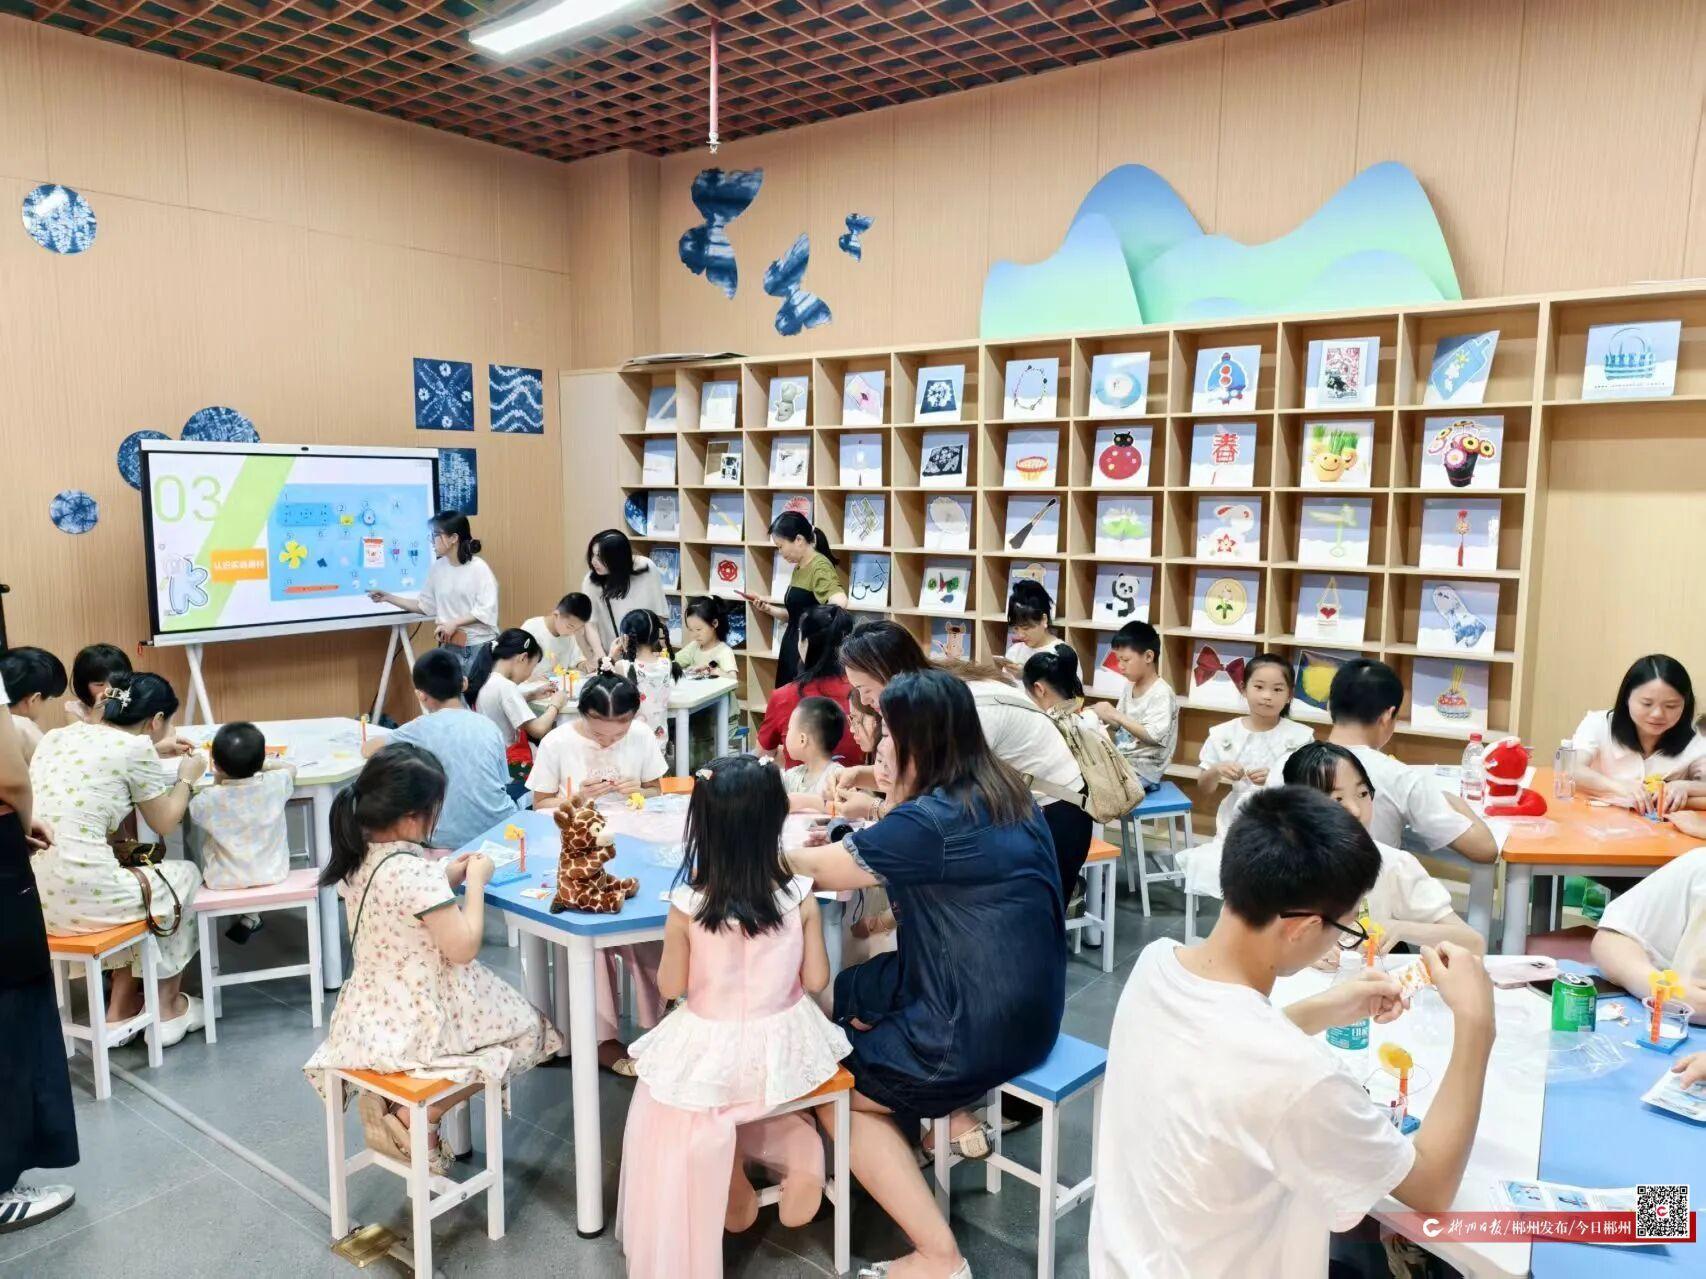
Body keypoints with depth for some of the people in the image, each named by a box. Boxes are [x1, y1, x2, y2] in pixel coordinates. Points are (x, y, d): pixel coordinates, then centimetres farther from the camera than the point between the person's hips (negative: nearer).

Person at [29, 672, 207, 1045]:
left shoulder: (60, 735, 10)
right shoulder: (135, 749, -9)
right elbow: (163, 823, 5)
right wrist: (187, 778, 21)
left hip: (31, 895, 8)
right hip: (79, 892, -7)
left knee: (136, 875, 33)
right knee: (184, 875, 20)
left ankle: (120, 1007, 32)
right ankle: (166, 1008, 31)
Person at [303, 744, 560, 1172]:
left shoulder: (355, 858, -2)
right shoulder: (414, 871, -28)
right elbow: (463, 948, -25)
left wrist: (447, 877, 5)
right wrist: (476, 881, -14)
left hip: (369, 1016, 8)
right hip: (421, 1022, -8)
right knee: (528, 1031, 13)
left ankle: (386, 1102, 12)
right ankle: (410, 1119, 3)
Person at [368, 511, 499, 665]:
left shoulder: (478, 568, -11)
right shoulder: (437, 568, 5)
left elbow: (486, 610, -15)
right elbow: (424, 605, 12)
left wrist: (454, 623, -19)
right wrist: (389, 598, 7)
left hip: (480, 646, -5)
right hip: (450, 646, 5)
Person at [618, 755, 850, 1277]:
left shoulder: (687, 904, -22)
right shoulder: (800, 896, -18)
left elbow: (671, 987, -8)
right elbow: (816, 980, -8)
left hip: (712, 1050, -2)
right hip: (782, 1045, 2)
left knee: (659, 1095, 32)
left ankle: (735, 1190, 31)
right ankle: (801, 1157, 23)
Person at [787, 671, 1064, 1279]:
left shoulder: (935, 820, -24)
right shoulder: (998, 792, 3)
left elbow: (821, 868, -11)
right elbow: (882, 858, 16)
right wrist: (895, 796, 2)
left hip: (982, 1028, -9)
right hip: (1019, 1002, 9)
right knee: (846, 998, 20)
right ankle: (953, 1117, 20)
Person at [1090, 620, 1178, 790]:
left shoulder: (1161, 693, -17)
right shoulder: (1129, 686, 6)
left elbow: (1153, 736, -27)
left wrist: (1115, 715, -27)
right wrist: (1105, 716, -4)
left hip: (1144, 769, -7)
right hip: (1121, 761, 8)